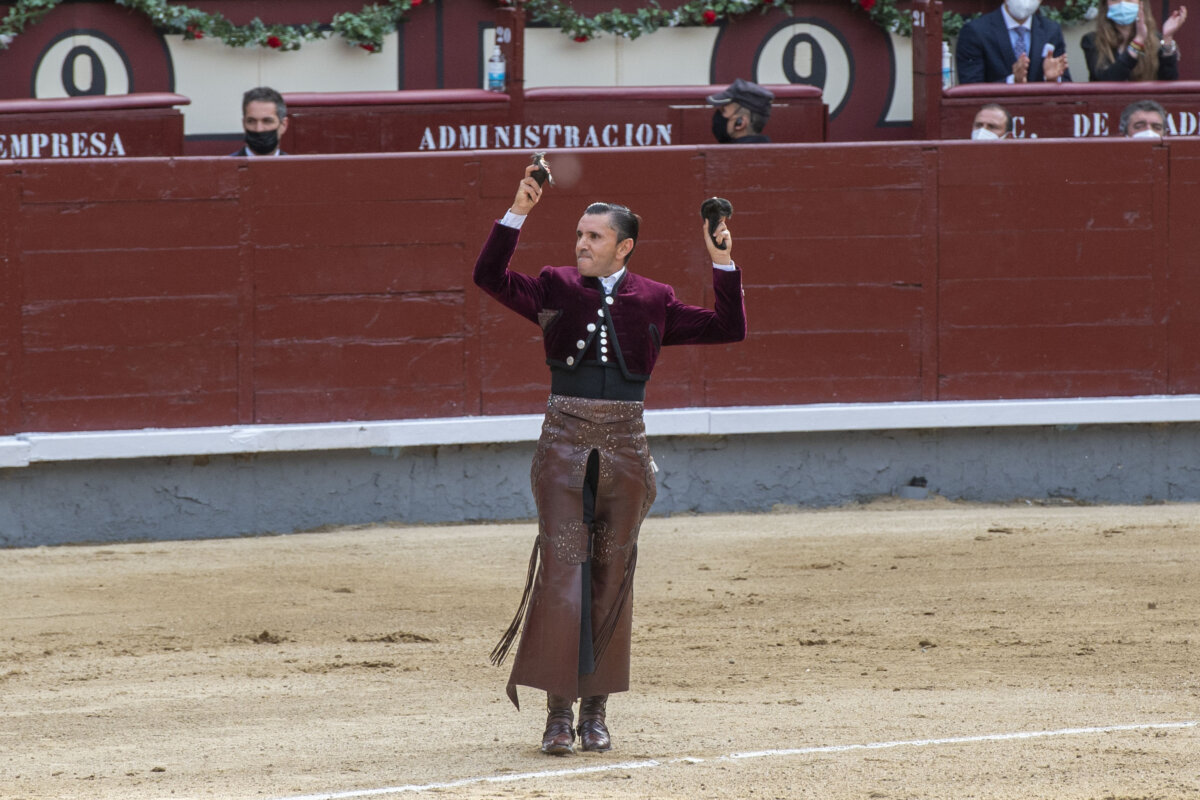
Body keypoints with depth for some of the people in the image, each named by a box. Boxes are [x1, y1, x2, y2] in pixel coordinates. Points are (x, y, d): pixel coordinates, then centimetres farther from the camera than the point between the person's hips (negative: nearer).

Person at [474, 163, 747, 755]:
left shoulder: (653, 302, 5)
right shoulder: (556, 290, 3)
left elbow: (728, 329, 8)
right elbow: (490, 276, -8)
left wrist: (723, 264, -2)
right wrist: (518, 213, -16)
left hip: (625, 451, 1)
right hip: (564, 447, -1)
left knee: (613, 579, 6)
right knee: (561, 570, -9)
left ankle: (596, 711, 15)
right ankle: (559, 711, -6)